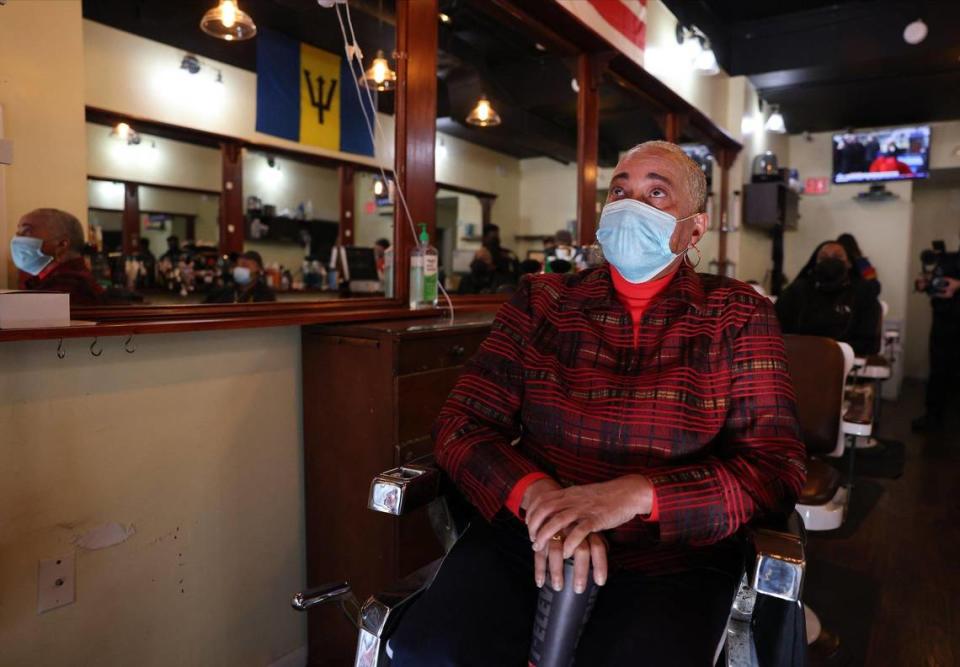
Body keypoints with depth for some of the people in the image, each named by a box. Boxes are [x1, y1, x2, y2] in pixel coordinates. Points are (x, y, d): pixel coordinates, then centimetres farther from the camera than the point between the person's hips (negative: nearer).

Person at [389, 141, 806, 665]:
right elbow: (462, 423, 2)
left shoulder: (738, 317, 4)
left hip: (670, 560, 0)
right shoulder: (540, 302, 7)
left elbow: (776, 466, -3)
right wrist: (538, 495, -18)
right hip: (529, 538, 1)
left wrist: (634, 494, -19)